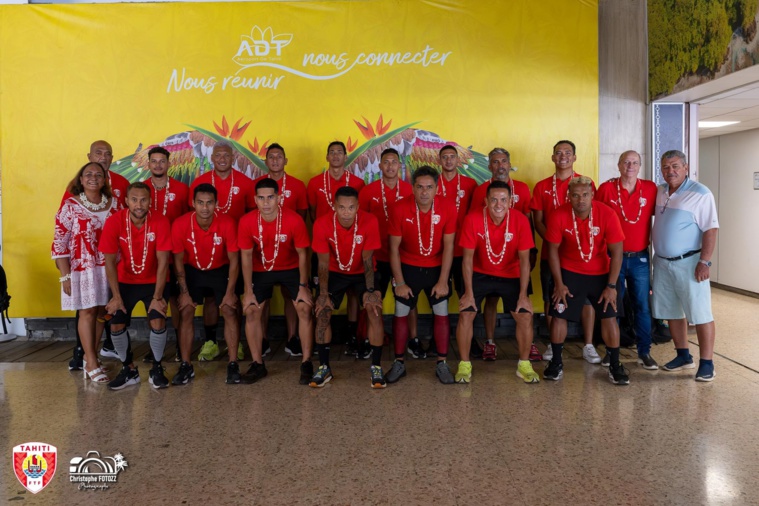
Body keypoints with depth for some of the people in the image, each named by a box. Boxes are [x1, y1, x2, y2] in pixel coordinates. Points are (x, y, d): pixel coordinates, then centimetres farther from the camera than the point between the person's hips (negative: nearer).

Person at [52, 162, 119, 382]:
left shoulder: (113, 203, 3)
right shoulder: (70, 205, -8)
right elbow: (59, 243, -8)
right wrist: (65, 276, -12)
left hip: (108, 268, 4)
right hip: (82, 268, -4)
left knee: (101, 311, 10)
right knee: (87, 312, 2)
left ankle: (89, 356, 26)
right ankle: (91, 364, 12)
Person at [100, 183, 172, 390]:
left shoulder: (160, 222, -19)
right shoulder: (114, 222, -16)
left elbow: (163, 261, -18)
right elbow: (110, 261, -11)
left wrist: (157, 297, -19)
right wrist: (116, 296, -13)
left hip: (153, 281, -1)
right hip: (124, 282, 2)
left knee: (158, 323, -17)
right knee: (116, 326, -7)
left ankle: (157, 369, 7)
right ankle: (129, 370, 16)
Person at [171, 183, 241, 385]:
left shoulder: (227, 223, -25)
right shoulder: (180, 224, -23)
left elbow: (233, 260, -15)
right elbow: (179, 260, -9)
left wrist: (230, 292, -15)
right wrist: (184, 291, -10)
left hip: (220, 270, -1)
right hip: (192, 271, 1)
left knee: (229, 310, -12)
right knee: (186, 312, -9)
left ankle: (233, 364, -4)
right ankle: (186, 365, 1)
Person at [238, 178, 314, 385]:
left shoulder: (294, 220, -24)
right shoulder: (247, 221, -19)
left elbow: (302, 254, -12)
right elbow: (246, 255, -9)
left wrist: (303, 287, -13)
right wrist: (248, 291, -10)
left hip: (290, 269, -1)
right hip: (260, 270, 1)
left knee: (305, 308, -14)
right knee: (251, 311, -9)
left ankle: (306, 363, -2)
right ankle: (257, 363, 6)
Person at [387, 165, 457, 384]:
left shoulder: (448, 208, -16)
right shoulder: (400, 208, -18)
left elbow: (448, 246, -10)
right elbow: (394, 248, -11)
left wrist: (443, 281, -11)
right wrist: (400, 282, -11)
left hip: (437, 267, 1)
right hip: (408, 267, 0)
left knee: (441, 315, 0)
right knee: (401, 314, 1)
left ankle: (442, 363, 14)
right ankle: (399, 363, 16)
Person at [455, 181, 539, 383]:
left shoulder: (520, 220, -19)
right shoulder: (473, 219, -21)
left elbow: (524, 259, -14)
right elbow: (468, 257, -14)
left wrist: (523, 295, -16)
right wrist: (469, 292, -16)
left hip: (510, 276, 1)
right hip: (480, 274, -1)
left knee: (525, 316, -10)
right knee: (465, 314, -14)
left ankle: (524, 365, 11)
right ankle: (464, 365, 4)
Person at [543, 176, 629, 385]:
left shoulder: (607, 214, -20)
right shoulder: (559, 215, -19)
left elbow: (616, 252, -14)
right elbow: (553, 249, -9)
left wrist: (611, 286, -14)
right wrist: (559, 283, -8)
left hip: (600, 273, 0)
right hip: (569, 272, 0)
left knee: (609, 316, -3)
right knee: (559, 314, -2)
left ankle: (615, 366, 12)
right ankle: (556, 363, 15)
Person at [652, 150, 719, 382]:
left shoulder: (701, 194, -11)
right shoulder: (659, 192, 8)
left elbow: (710, 230, -15)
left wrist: (704, 262, -20)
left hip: (688, 262, -7)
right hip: (662, 262, 7)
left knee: (700, 313, -2)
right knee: (671, 311, 13)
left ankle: (706, 363, 7)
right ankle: (683, 356, 26)